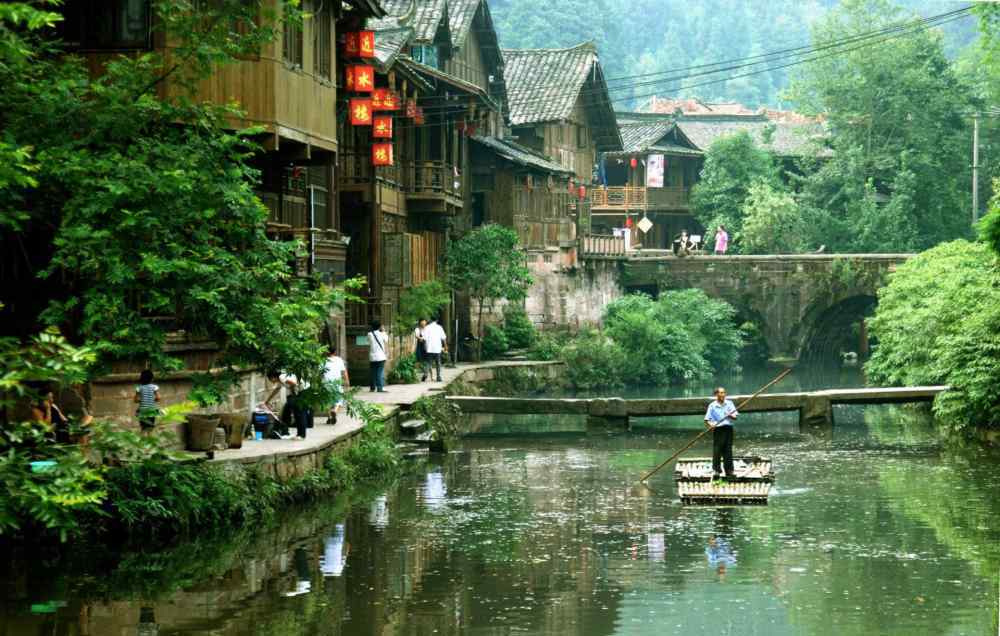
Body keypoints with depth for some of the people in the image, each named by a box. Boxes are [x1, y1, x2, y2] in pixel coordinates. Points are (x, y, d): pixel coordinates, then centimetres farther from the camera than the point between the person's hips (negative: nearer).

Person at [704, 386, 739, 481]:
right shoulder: (712, 406, 1)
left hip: (728, 428, 3)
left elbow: (735, 416, 7)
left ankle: (729, 470, 11)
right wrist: (710, 425, -21)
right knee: (717, 450, -6)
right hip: (718, 429, -3)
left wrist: (731, 416, -16)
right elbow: (707, 419, -1)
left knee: (728, 450, 6)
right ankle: (715, 470, -2)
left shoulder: (729, 403, 10)